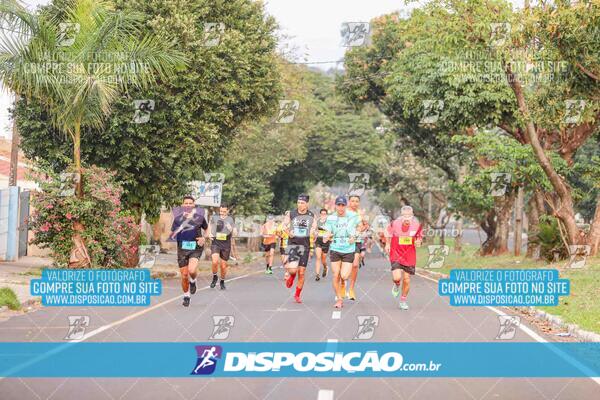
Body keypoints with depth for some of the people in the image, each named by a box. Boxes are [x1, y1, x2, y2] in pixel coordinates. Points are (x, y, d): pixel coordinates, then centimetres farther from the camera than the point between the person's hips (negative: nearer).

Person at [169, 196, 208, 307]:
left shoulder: (199, 216, -1)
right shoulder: (177, 218, 1)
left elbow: (207, 229, 15)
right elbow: (172, 233, 12)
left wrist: (204, 238, -2)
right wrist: (173, 235, -11)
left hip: (196, 248, -2)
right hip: (182, 249, 2)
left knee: (192, 270, -26)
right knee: (184, 275, 4)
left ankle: (192, 282, 10)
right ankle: (186, 297, 26)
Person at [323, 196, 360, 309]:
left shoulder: (353, 217, -1)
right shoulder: (331, 218, 0)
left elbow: (358, 227, 17)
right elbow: (328, 233, 3)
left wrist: (354, 237, 1)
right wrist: (326, 237, -20)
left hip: (348, 250, -1)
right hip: (335, 250, 1)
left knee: (344, 276, -11)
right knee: (336, 276, 0)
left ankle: (343, 283, 28)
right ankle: (339, 299, 15)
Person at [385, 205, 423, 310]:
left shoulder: (416, 225, -9)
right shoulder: (394, 224, -13)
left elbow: (420, 236, 9)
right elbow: (389, 233, 8)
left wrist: (418, 241, -11)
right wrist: (387, 244, 4)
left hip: (409, 256, 2)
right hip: (396, 254, -2)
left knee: (406, 279, 4)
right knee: (397, 277, -18)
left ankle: (403, 300, 27)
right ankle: (397, 285, 22)